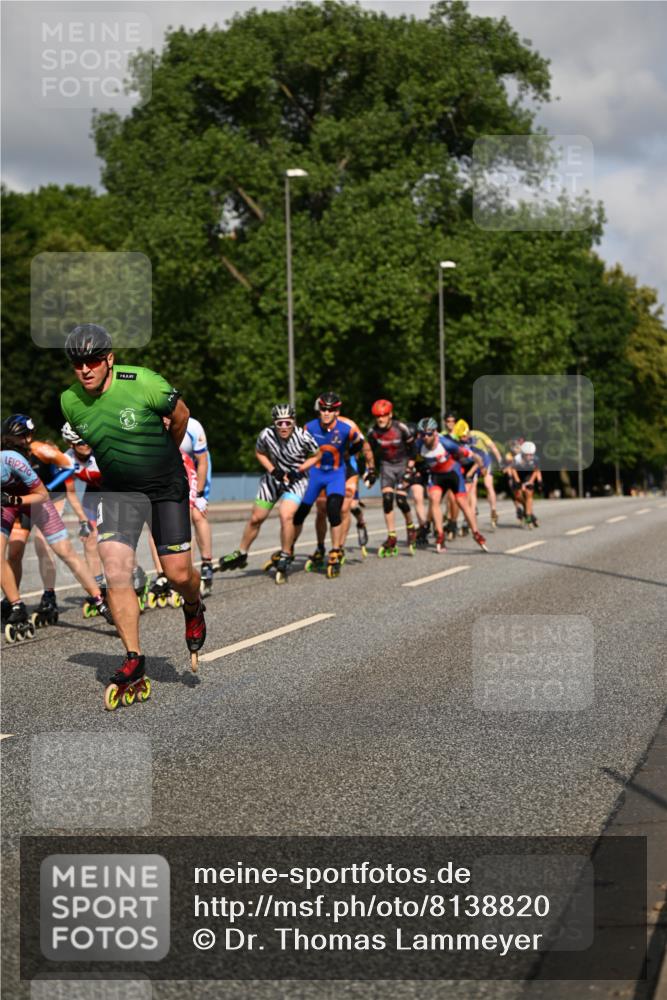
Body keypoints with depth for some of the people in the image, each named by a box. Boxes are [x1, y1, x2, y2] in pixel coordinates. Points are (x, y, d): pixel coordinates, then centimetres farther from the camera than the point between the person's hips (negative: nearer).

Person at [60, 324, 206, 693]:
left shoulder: (144, 384, -22)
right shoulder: (70, 403, -9)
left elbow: (180, 414, -2)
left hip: (166, 486, -2)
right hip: (118, 489, 2)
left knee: (178, 574, 0)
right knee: (116, 571, -15)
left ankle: (194, 610, 37)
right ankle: (134, 660, -5)